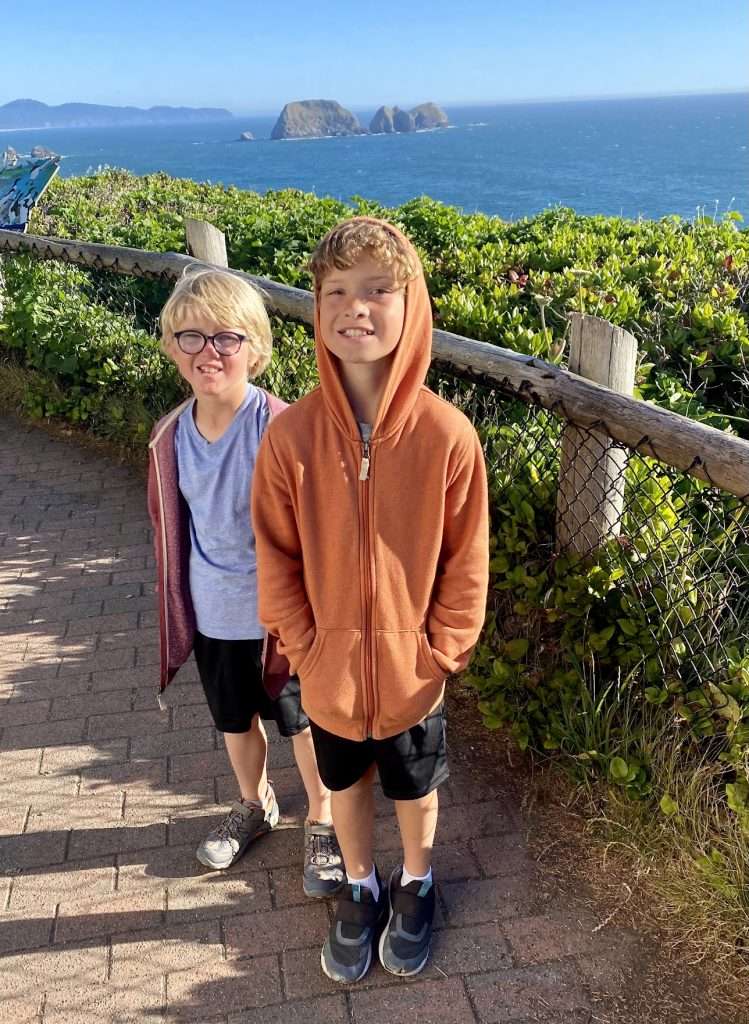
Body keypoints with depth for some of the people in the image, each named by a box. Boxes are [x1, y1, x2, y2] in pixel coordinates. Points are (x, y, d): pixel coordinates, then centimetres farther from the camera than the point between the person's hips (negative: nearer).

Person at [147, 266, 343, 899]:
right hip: (212, 614, 5)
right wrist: (176, 605, 12)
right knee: (236, 719, 25)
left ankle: (323, 823, 40)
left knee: (304, 722, 15)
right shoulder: (171, 437, -5)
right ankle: (255, 806, 52)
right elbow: (170, 527, 6)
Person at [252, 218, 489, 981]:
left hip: (411, 667, -1)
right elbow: (276, 557, -7)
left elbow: (466, 560, -11)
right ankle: (361, 889, 53)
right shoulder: (290, 435, -17)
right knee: (346, 785, 25)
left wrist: (438, 653, -9)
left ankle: (415, 885, 54)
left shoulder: (446, 435, -21)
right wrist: (305, 647, -6)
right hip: (329, 668, 1)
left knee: (414, 789, 24)